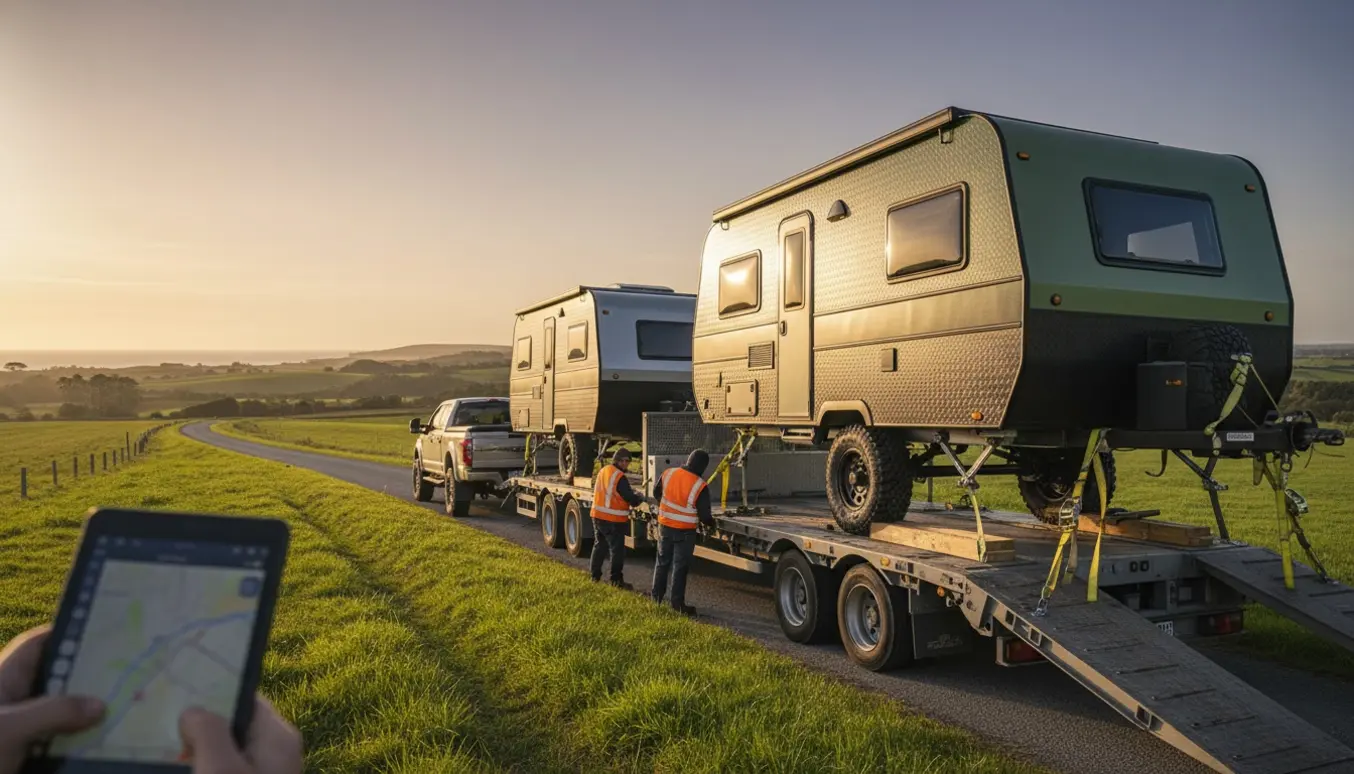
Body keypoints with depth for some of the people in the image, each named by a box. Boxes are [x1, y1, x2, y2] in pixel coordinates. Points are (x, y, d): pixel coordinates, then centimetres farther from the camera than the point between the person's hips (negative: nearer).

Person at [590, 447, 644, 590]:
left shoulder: (603, 471, 7)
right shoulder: (620, 477, -19)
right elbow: (631, 499, -17)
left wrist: (629, 491, 14)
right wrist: (640, 499, 4)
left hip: (598, 516, 8)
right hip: (613, 520, -8)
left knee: (600, 545, 19)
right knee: (617, 550, 1)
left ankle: (595, 576, 27)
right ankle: (616, 581, 5)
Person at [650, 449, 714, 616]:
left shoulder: (668, 473, -7)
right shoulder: (700, 486, -20)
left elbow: (656, 493, 10)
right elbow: (704, 516, -15)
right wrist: (712, 522, 8)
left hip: (665, 527, 4)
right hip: (685, 532, -4)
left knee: (662, 562, 18)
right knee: (680, 567, 6)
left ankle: (656, 596, 27)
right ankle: (677, 603, 11)